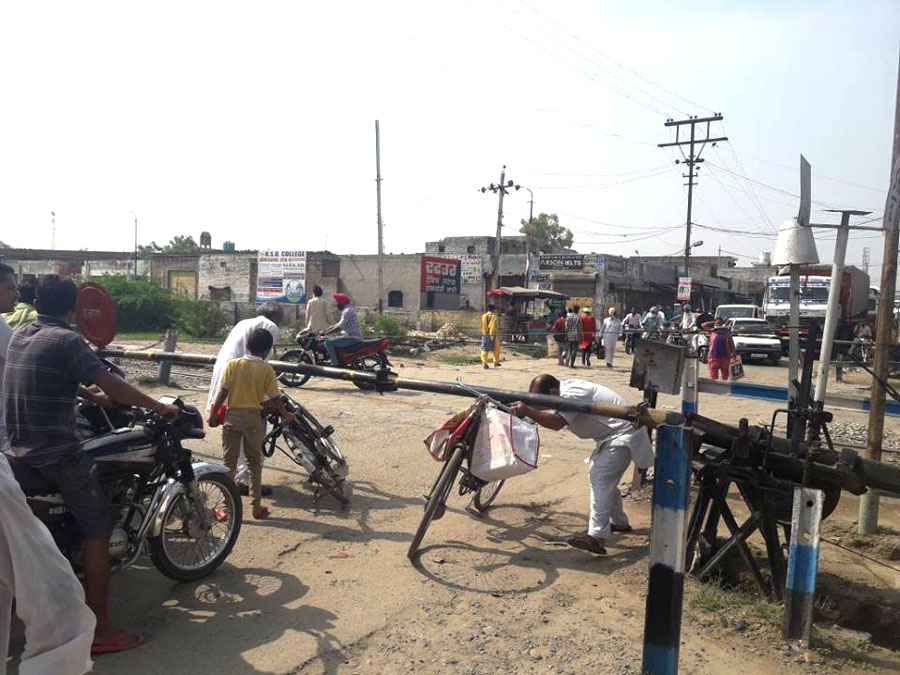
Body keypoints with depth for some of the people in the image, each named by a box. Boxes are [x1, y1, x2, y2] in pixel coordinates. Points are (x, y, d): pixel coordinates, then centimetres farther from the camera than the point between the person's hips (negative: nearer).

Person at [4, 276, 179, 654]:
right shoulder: (65, 340, -15)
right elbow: (111, 384, -23)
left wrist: (92, 396, 29)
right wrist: (158, 406, -13)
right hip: (56, 455, -9)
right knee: (97, 530, -3)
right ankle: (100, 631, -3)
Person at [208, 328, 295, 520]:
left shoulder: (233, 364, -3)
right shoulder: (266, 369, -6)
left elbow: (223, 392, -6)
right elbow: (275, 398, -4)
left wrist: (213, 414, 2)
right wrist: (285, 415, 10)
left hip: (232, 416, 1)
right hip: (253, 418, -1)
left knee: (229, 462, 8)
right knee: (254, 463, 11)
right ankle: (257, 507, 14)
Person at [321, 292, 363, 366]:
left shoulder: (347, 311, -15)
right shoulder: (349, 309, 18)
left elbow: (340, 327, -21)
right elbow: (339, 324, 23)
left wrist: (326, 333, -14)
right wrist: (326, 329, 18)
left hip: (353, 338, -11)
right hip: (354, 336, 11)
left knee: (328, 342, -16)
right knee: (332, 340, 25)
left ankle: (336, 364, -18)